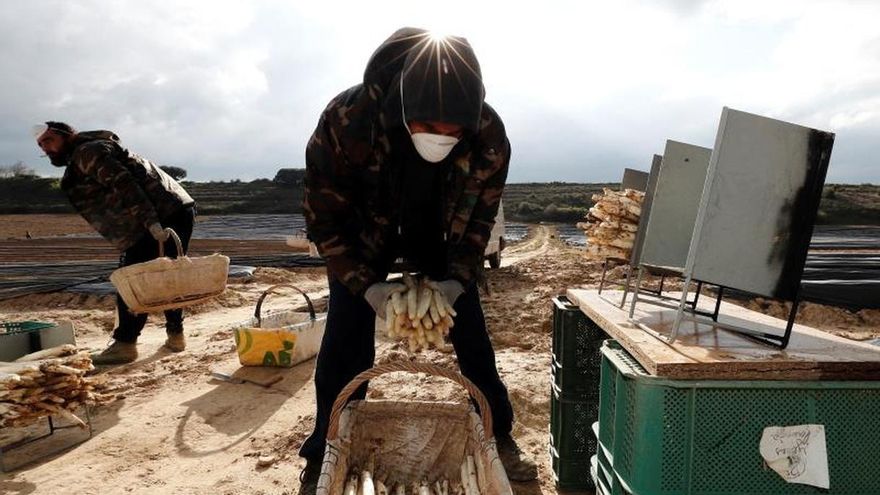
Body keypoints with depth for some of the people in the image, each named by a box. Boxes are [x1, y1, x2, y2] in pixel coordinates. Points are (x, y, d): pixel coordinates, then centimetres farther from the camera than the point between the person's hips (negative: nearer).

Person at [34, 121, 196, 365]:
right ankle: (175, 335, 25)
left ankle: (125, 344, -1)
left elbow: (124, 185, -17)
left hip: (164, 216, -10)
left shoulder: (88, 152, -3)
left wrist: (151, 222, -26)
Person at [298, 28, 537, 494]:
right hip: (362, 235, -1)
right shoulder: (345, 120, -35)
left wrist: (457, 280, -22)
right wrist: (367, 286, -29)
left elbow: (480, 216, -11)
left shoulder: (490, 136, -29)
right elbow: (323, 219, -22)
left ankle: (500, 439, 26)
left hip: (437, 235, 2)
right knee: (344, 346, -6)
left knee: (473, 338, 3)